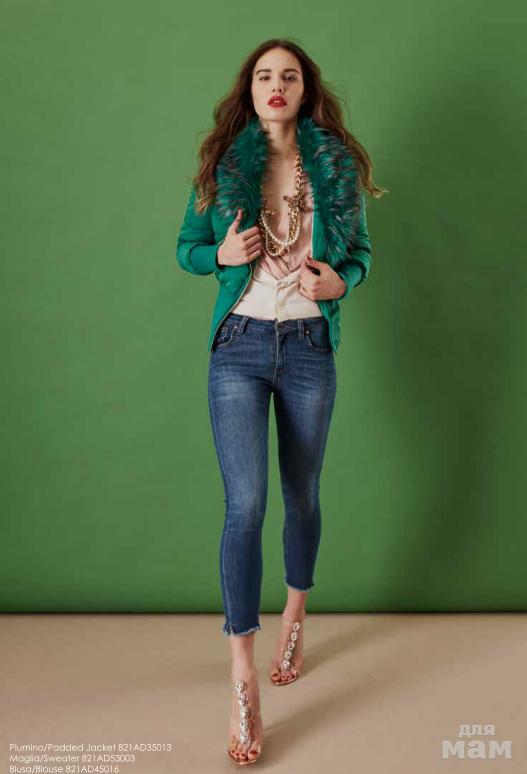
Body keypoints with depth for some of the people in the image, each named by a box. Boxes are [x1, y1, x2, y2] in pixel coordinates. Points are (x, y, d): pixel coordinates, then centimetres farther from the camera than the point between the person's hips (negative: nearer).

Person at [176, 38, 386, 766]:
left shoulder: (337, 166, 5)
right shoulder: (222, 164, 4)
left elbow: (362, 251, 12)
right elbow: (186, 247, 9)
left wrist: (339, 280, -10)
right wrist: (222, 254, -12)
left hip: (310, 348, 2)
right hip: (239, 346, -1)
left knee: (302, 497, 13)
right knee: (246, 503, -10)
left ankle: (295, 619, 39)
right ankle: (243, 683, -4)